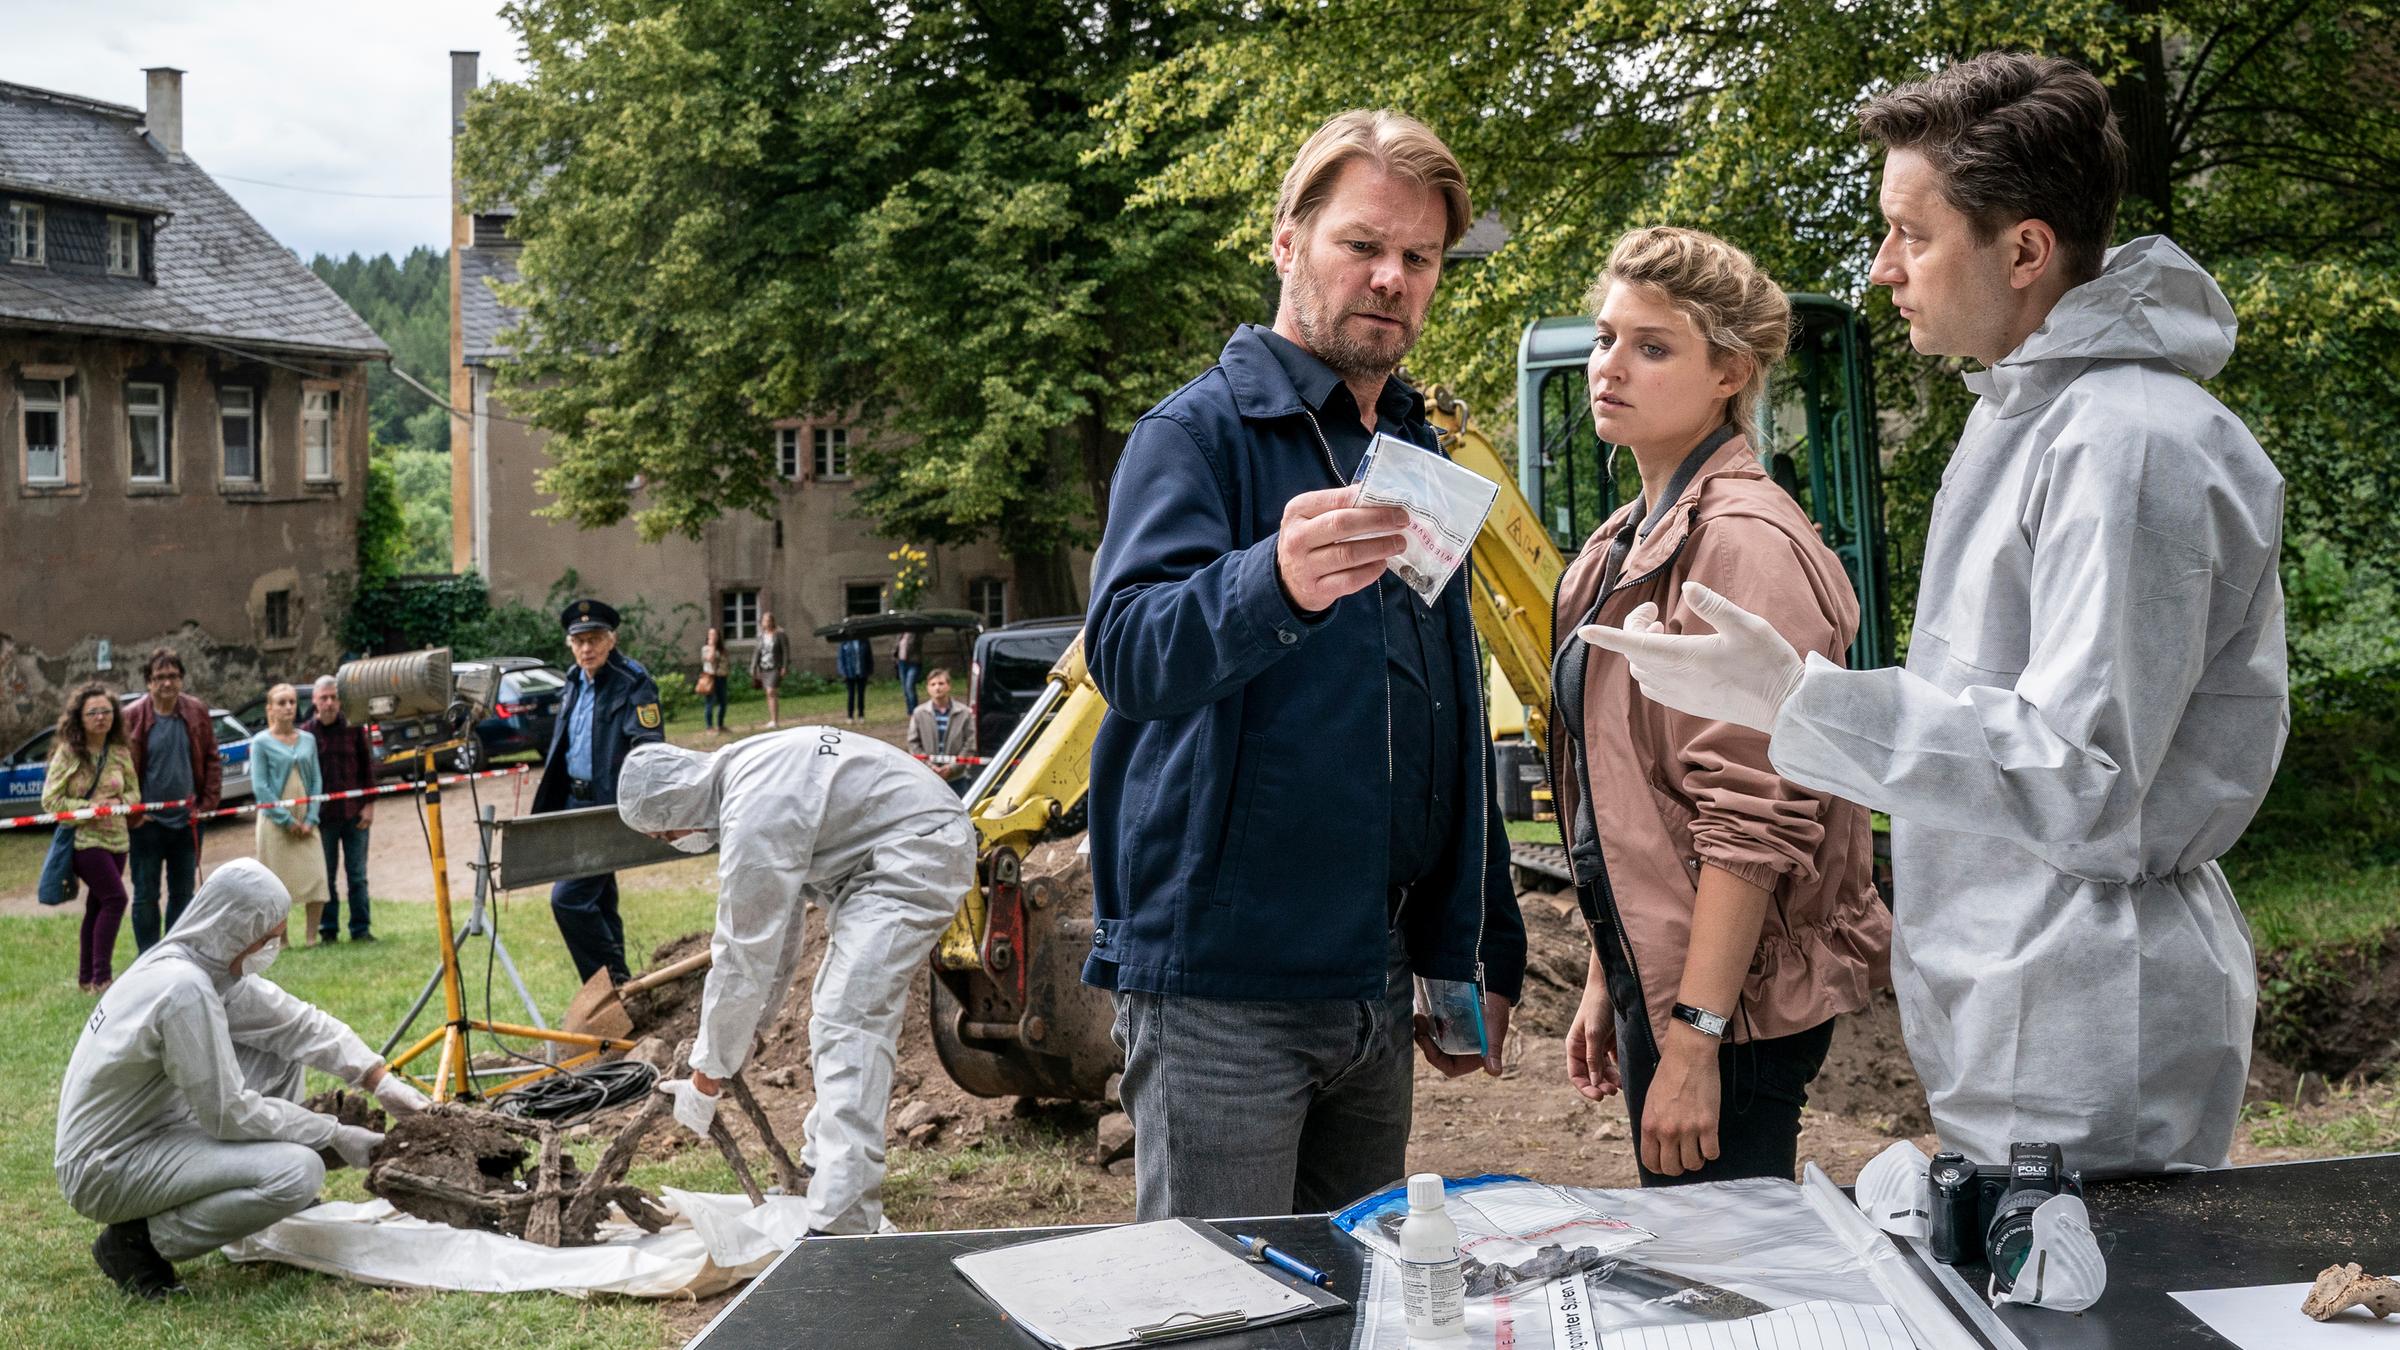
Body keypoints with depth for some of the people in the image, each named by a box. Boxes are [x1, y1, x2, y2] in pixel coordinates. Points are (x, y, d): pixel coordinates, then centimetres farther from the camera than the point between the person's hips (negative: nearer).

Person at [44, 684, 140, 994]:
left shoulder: (121, 753, 4)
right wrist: (89, 807, -20)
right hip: (83, 838, -5)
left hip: (116, 838, 5)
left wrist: (119, 802, -11)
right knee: (115, 898, -17)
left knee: (97, 906, 12)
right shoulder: (68, 752, -8)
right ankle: (101, 978, -13)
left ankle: (86, 977, 22)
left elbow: (135, 792, 11)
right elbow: (50, 800, -9)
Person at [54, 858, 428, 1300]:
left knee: (279, 1050, 9)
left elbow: (298, 1022, 7)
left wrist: (381, 1079, -2)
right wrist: (334, 1135, -14)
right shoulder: (185, 988, -27)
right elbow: (230, 1114, -23)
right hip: (105, 1169, -10)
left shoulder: (212, 964, 0)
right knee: (299, 1170, -24)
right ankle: (140, 1240, -8)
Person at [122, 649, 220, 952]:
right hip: (148, 822, -3)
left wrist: (207, 803, -2)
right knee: (146, 895, 4)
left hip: (187, 821, 3)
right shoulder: (132, 717, -9)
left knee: (183, 893, 12)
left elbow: (212, 760, 5)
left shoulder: (197, 712, 0)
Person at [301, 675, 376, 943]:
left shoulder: (354, 728, 2)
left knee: (357, 875, 4)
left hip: (355, 813, 0)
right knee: (326, 876, 6)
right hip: (323, 815, 0)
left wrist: (369, 804, -1)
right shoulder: (306, 733, -1)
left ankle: (361, 928, 10)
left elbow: (368, 767, 5)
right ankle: (328, 930, 13)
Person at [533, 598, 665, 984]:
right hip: (574, 803, 9)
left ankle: (613, 984, -4)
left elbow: (648, 749, -20)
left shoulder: (633, 683, -13)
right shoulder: (575, 681, 13)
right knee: (599, 899, 15)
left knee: (569, 898, -14)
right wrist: (548, 803, 21)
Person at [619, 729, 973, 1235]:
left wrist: (707, 1078, -9)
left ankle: (841, 1227, -23)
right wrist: (745, 1030, 19)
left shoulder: (753, 823, -24)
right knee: (835, 1010, 20)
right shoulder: (736, 772, 8)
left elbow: (744, 959, -18)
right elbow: (777, 918, 16)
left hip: (913, 859, -11)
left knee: (848, 1025, -18)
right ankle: (822, 1175, 33)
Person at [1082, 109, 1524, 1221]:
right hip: (1219, 987, -7)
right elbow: (1128, 650, -23)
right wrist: (1275, 585, -44)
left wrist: (1474, 957, 18)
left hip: (1376, 988, 7)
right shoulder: (1199, 432, -6)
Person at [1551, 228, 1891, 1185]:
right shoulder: (1634, 539, 13)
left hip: (1727, 997, -9)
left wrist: (1692, 1038, -22)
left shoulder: (1744, 542, -16)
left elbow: (1754, 821, -21)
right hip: (1654, 975, 9)